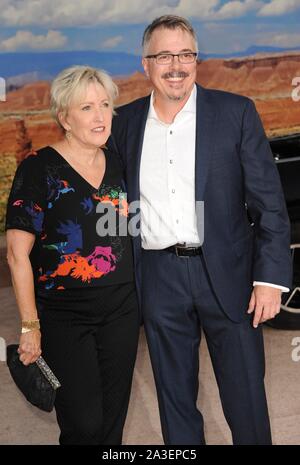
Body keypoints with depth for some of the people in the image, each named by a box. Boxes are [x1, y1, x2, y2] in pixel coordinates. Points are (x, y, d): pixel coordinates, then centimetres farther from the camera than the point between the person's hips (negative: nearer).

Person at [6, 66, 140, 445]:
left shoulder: (118, 165, 6)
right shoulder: (39, 169, -10)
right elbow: (17, 254, -10)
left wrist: (142, 298, 10)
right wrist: (30, 326, -13)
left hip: (121, 311, 5)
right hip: (63, 315, -5)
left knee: (113, 418, 12)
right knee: (84, 425, -4)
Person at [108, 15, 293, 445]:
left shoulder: (235, 112, -3)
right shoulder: (126, 121, 6)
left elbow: (268, 200, -4)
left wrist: (270, 277, -11)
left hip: (227, 274, -2)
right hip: (158, 277, 3)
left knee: (246, 398, 9)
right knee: (174, 396, 16)